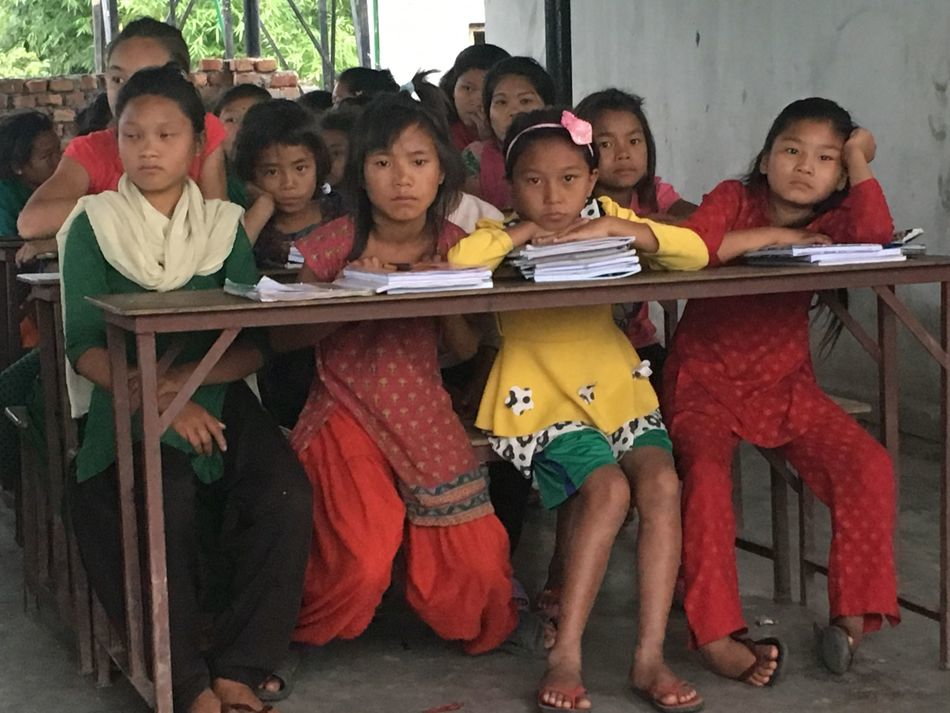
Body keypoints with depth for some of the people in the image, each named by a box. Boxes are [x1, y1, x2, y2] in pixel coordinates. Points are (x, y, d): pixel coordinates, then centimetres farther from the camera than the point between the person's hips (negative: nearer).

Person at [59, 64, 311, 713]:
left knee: (285, 496, -26)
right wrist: (161, 405, -21)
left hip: (218, 398, 2)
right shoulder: (94, 225, 6)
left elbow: (254, 344, 1)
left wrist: (184, 380, -18)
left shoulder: (226, 226, 11)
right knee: (165, 503, -32)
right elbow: (84, 346, -4)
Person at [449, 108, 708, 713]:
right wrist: (524, 232, -10)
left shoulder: (607, 221, 11)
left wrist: (615, 228, -11)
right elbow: (460, 260, -22)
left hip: (620, 390, 4)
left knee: (661, 483, -23)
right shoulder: (504, 235, 3)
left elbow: (696, 254, -1)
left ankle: (650, 656, -17)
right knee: (607, 489, -28)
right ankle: (566, 657, -20)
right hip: (545, 402, -3)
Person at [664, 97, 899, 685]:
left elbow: (876, 238, -18)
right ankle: (716, 636, -27)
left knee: (869, 466, -16)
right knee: (706, 475, -30)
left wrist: (860, 162, -10)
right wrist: (772, 236, -17)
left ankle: (856, 613, -6)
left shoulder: (828, 223, 6)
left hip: (786, 387, 4)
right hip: (705, 383, -3)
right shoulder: (734, 200, 0)